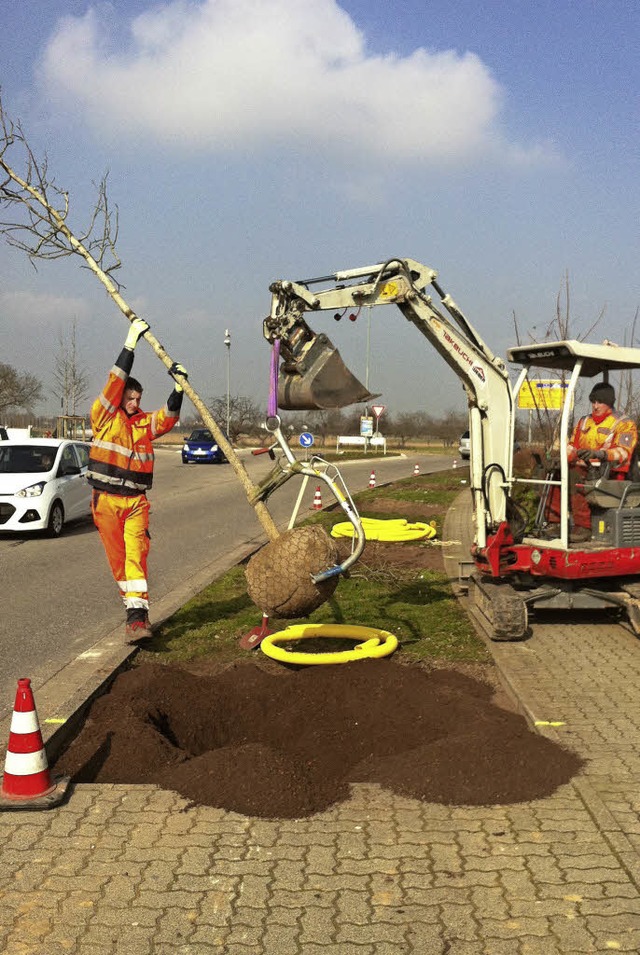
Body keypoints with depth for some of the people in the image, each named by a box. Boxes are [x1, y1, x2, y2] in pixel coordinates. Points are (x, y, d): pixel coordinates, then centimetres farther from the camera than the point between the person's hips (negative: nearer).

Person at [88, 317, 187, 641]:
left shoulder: (145, 423, 13)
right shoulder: (104, 416, 2)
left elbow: (169, 416, 1)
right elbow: (116, 380, -6)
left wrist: (178, 388, -15)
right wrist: (131, 342, -10)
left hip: (136, 501, 1)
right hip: (106, 499, -1)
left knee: (136, 554, -12)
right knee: (117, 557, 4)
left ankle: (137, 614, -19)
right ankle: (132, 604, 18)